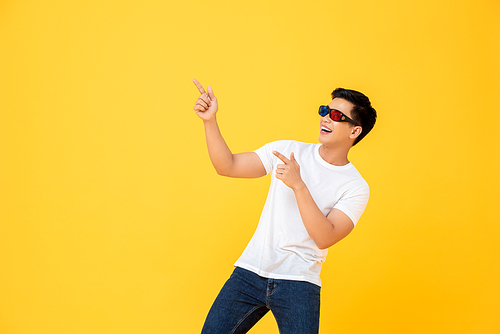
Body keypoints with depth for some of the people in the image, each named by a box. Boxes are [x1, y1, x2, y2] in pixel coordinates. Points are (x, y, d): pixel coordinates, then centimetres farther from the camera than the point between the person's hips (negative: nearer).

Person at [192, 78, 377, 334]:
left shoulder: (355, 187, -3)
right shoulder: (288, 150, 6)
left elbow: (325, 238, -15)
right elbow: (227, 166, 1)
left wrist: (298, 185, -21)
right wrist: (210, 121, -11)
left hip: (298, 283, -2)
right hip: (250, 272, 2)